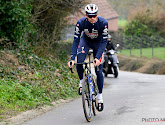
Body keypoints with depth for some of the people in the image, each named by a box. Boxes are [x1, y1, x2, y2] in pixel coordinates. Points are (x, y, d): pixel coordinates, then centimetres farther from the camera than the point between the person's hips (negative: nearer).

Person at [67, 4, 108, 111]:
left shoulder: (103, 22, -33)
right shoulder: (81, 23, -30)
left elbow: (104, 41, -29)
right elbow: (76, 40, -27)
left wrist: (98, 57, -40)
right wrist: (72, 59, -36)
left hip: (98, 42, -1)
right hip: (86, 40, 1)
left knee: (99, 71, -6)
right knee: (79, 62, -26)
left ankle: (100, 96, 10)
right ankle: (82, 81, 2)